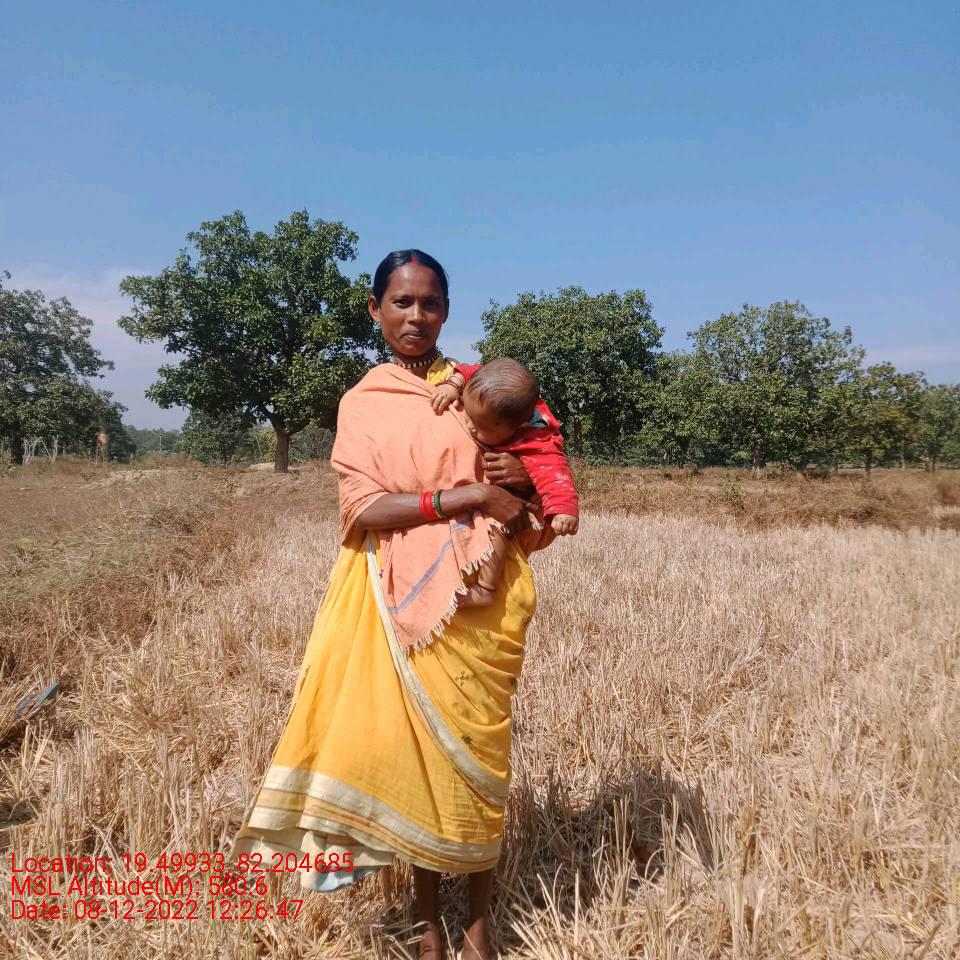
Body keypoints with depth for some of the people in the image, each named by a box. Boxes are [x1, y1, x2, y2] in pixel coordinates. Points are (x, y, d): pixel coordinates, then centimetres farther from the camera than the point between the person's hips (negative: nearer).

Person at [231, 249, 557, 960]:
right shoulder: (362, 403, 6)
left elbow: (532, 506, 11)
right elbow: (363, 508, -8)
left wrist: (521, 481, -13)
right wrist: (460, 497, -17)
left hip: (477, 601, 1)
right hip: (398, 602, 0)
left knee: (476, 748, 5)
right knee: (409, 743, 4)